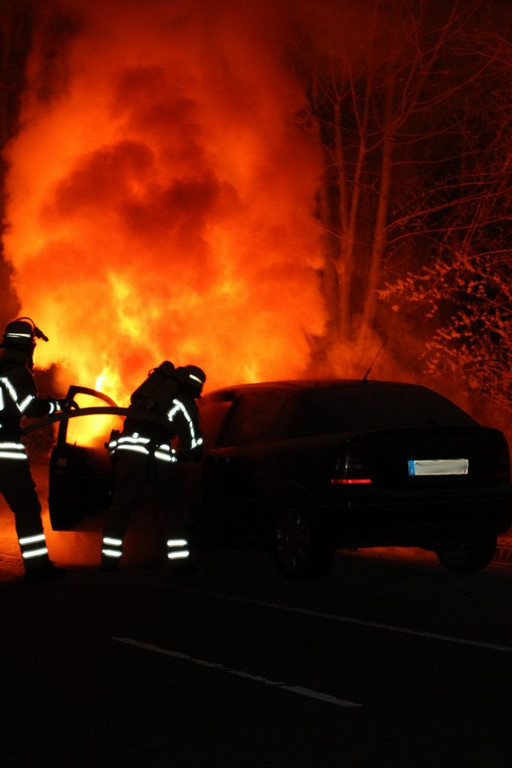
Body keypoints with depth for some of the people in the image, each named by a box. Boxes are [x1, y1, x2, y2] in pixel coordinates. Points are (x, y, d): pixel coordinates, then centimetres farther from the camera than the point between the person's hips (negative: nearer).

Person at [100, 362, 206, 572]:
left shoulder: (158, 383, 23)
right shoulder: (185, 402, 7)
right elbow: (193, 445, 5)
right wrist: (182, 455, 27)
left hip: (127, 449, 4)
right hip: (156, 456, -4)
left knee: (120, 507, 11)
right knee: (172, 510, 6)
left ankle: (109, 559, 11)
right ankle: (180, 561, 5)